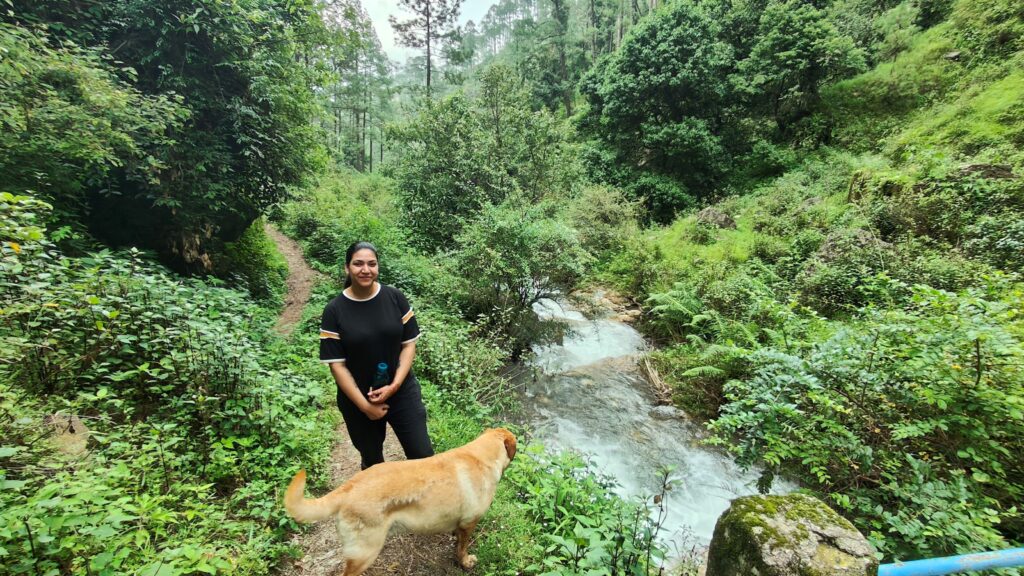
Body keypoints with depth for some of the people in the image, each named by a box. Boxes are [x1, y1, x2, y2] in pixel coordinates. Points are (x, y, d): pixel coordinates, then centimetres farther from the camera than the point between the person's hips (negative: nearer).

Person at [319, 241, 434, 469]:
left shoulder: (395, 297, -8)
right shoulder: (334, 310, -11)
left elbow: (409, 343, -4)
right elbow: (336, 364, -10)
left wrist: (394, 385, -15)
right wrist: (364, 405, -12)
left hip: (402, 392, 1)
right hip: (357, 400, 0)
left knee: (423, 456, 5)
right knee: (372, 461, 20)